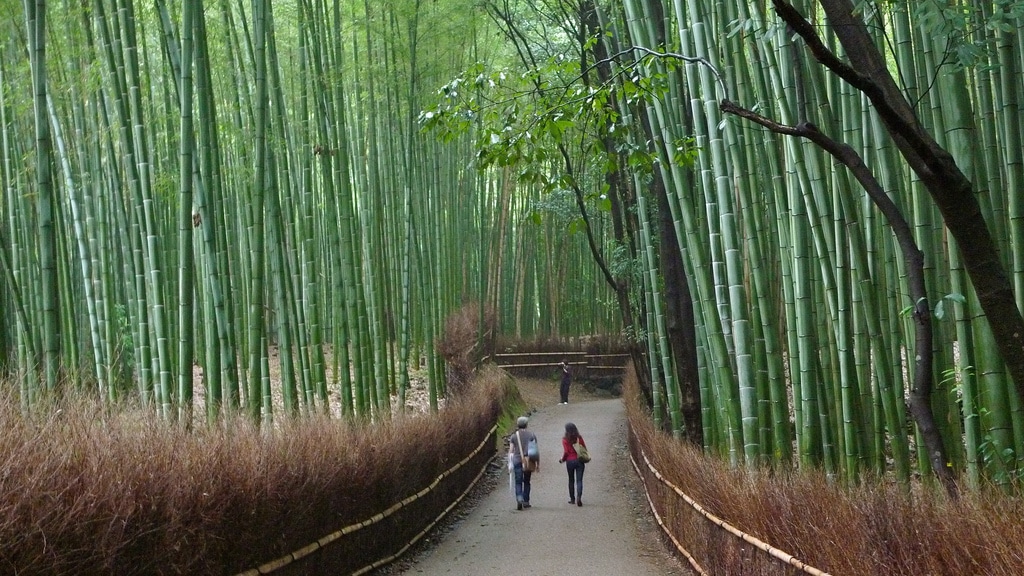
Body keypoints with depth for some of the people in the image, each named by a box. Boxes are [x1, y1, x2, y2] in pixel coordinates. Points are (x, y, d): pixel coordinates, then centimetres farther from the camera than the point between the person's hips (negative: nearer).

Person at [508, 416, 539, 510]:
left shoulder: (513, 436, 3)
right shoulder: (532, 435, 3)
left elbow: (511, 451, 0)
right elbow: (536, 450, 1)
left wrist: (510, 463, 5)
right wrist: (538, 464, 5)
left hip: (517, 460, -1)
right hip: (528, 462, 1)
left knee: (518, 482, 0)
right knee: (526, 482, 15)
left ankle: (519, 499, -22)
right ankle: (526, 502, 19)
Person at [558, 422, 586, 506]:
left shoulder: (565, 439, -7)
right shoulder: (579, 437, 1)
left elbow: (566, 451, -10)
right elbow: (584, 448, 3)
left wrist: (562, 459, 7)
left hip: (570, 461, -1)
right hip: (580, 461, 1)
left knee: (571, 480, 14)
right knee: (579, 480, -1)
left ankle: (572, 499, 20)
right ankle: (579, 497, -20)